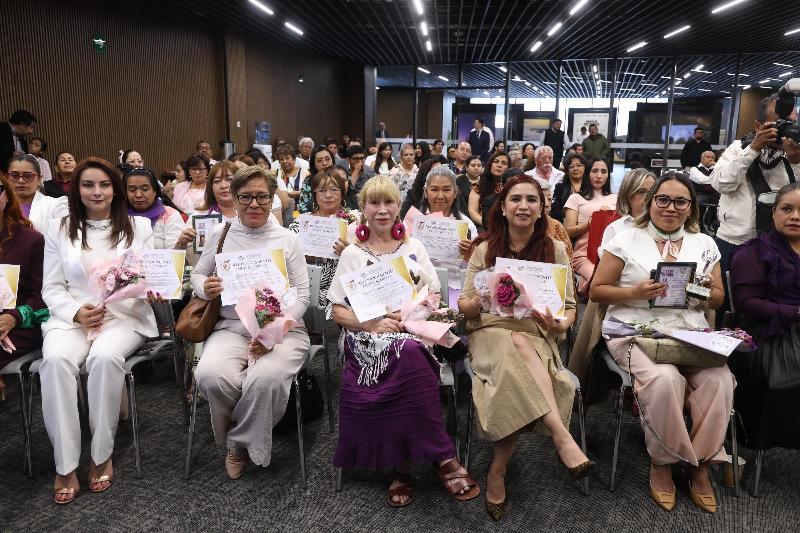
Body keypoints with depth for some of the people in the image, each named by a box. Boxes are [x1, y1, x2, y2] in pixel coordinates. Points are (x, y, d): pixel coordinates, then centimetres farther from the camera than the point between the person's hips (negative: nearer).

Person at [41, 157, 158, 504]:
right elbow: (51, 288, 8)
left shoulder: (139, 227, 10)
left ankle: (102, 455, -19)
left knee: (104, 357, -35)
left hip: (125, 315, -1)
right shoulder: (59, 229, 12)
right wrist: (77, 312, -11)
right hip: (72, 316, 1)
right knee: (56, 359, -32)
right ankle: (65, 465, -23)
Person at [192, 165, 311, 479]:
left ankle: (241, 443, 1)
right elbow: (198, 274, 20)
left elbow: (302, 293, 0)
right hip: (231, 328, 2)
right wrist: (205, 288, -7)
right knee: (210, 375, -29)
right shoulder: (221, 234, 10)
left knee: (265, 378, -33)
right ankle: (239, 440, 4)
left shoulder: (287, 239, 4)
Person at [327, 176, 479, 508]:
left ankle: (403, 466, -23)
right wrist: (372, 323, -13)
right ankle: (444, 458, -19)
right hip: (367, 336, 0)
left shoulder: (414, 248, 13)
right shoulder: (352, 254, 10)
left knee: (410, 355, -36)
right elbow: (338, 311, 6)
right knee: (405, 358, -34)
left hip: (413, 331, 1)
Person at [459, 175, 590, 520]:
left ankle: (497, 471, -21)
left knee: (516, 376, -34)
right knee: (518, 346, -37)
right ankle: (563, 439, -37)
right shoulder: (484, 248, 4)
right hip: (490, 333, -1)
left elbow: (569, 307, 6)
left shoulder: (554, 250, 6)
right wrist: (481, 301, -20)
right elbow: (464, 307, 4)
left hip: (537, 338, 1)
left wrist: (559, 325, -18)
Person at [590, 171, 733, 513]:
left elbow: (718, 300, 18)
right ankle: (661, 461, -8)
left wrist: (706, 292, -6)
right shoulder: (626, 240, 3)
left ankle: (701, 463, -4)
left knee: (719, 380, -27)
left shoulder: (704, 244, 15)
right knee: (664, 378, -33)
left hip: (692, 332, 4)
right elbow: (597, 291, 1)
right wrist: (635, 293, -15)